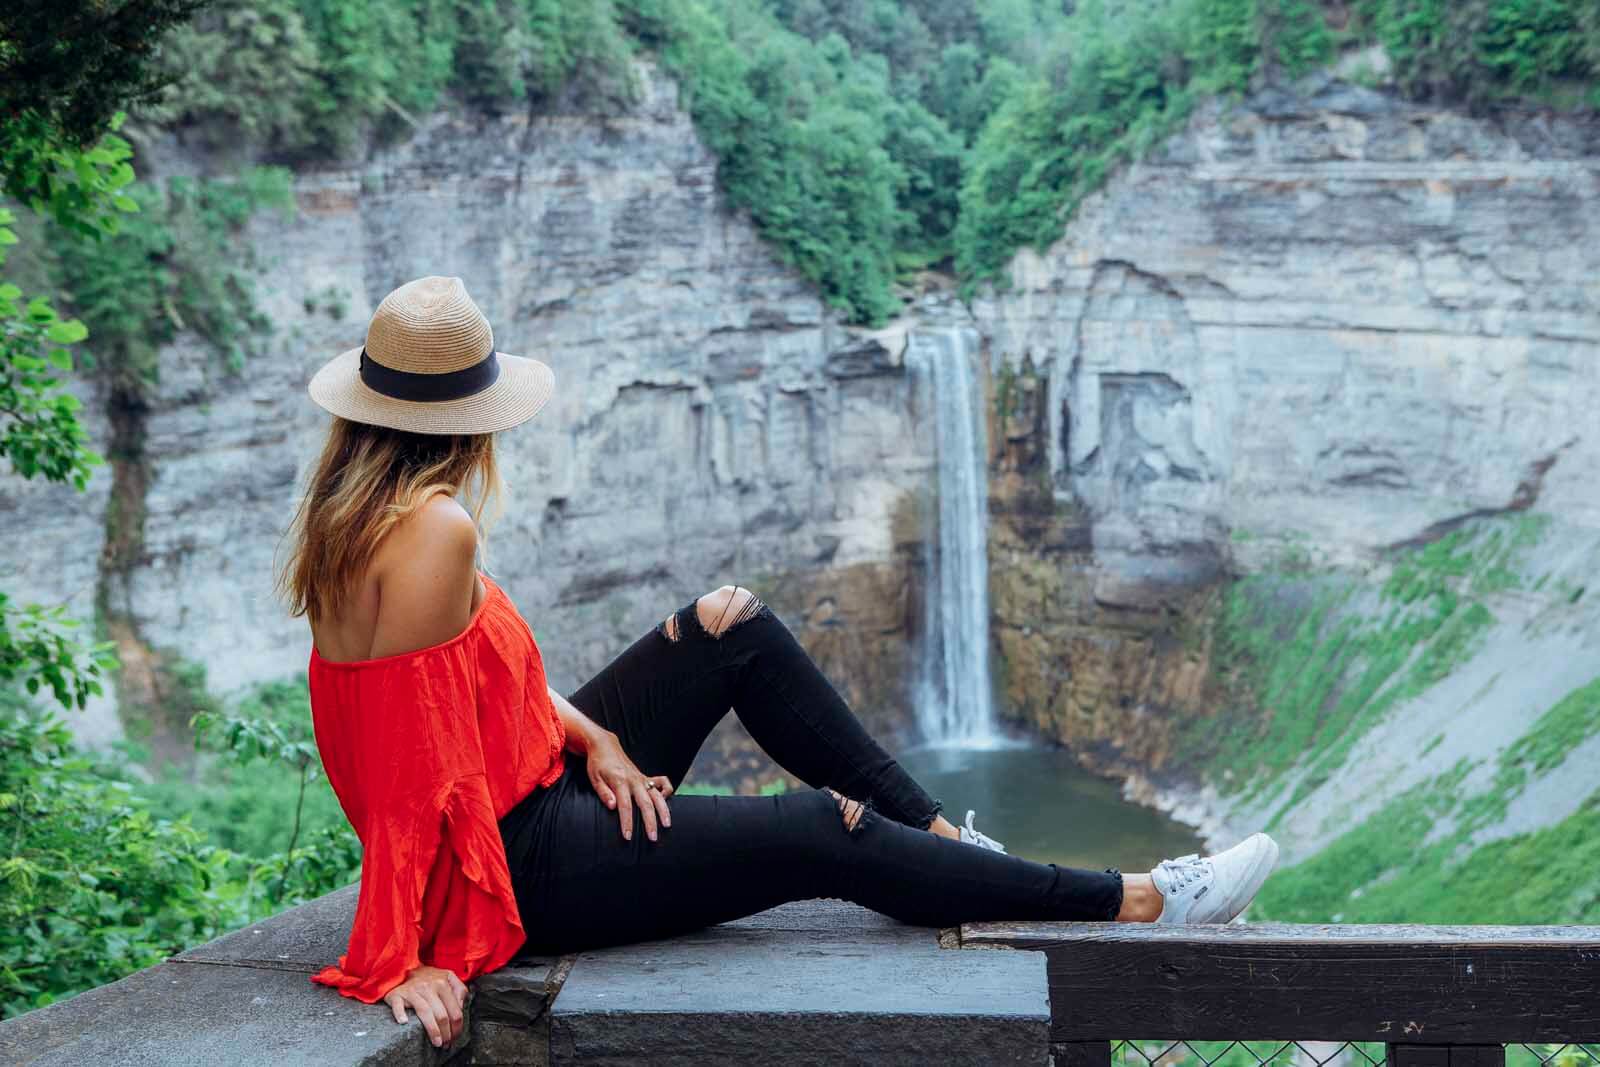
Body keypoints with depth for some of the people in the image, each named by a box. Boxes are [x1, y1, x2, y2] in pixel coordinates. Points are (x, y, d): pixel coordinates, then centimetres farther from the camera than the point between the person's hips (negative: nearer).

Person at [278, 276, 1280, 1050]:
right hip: (520, 867, -10)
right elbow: (409, 751, -28)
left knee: (734, 623, 9)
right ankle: (1132, 902, 4)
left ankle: (941, 837, 16)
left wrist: (589, 733, 2)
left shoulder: (360, 510, 3)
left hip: (532, 781, 10)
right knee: (821, 833, -8)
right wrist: (399, 960, -25)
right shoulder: (434, 531, -27)